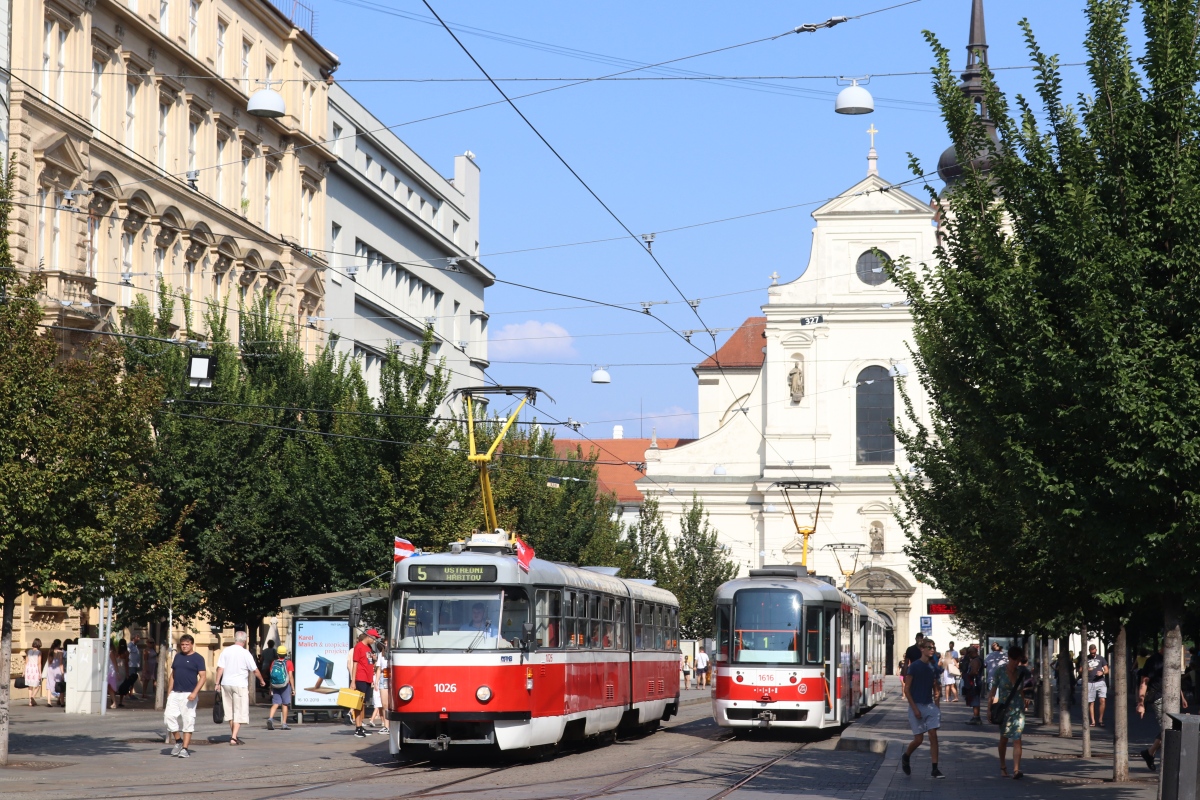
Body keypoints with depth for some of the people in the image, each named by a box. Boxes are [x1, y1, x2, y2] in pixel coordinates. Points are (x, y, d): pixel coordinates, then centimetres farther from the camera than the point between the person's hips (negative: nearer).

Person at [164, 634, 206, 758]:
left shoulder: (198, 658, -2)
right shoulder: (178, 656, 14)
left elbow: (202, 677, -8)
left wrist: (194, 693, -19)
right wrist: (169, 692, 12)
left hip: (188, 695, -5)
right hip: (175, 693, 5)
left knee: (188, 721, -3)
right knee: (169, 715, -5)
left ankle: (184, 748, 1)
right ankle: (178, 741, 14)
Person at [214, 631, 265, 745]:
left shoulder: (226, 651, 2)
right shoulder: (245, 653, -8)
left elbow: (220, 668, 0)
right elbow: (255, 670, -2)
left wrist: (217, 683, 5)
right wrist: (262, 681, 14)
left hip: (226, 684, 4)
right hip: (240, 684, -4)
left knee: (230, 711, 15)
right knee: (239, 712, -1)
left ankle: (233, 736, 22)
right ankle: (234, 738, -10)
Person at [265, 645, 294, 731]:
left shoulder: (273, 662, 6)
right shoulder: (288, 663, -4)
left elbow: (271, 676, 7)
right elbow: (291, 676, -9)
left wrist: (271, 689, 13)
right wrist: (293, 688, -4)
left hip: (275, 686, 2)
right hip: (285, 686, -2)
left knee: (275, 704, 2)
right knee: (284, 705, 6)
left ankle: (270, 718, -22)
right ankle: (284, 724, 7)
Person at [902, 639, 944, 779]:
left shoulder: (932, 667, 8)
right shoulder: (914, 666, -8)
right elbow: (907, 689, -10)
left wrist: (937, 704, 8)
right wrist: (915, 709, -15)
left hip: (930, 705, 5)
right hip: (917, 705, -5)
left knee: (933, 736, -5)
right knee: (919, 739, -2)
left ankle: (935, 770, -6)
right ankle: (905, 757, 29)